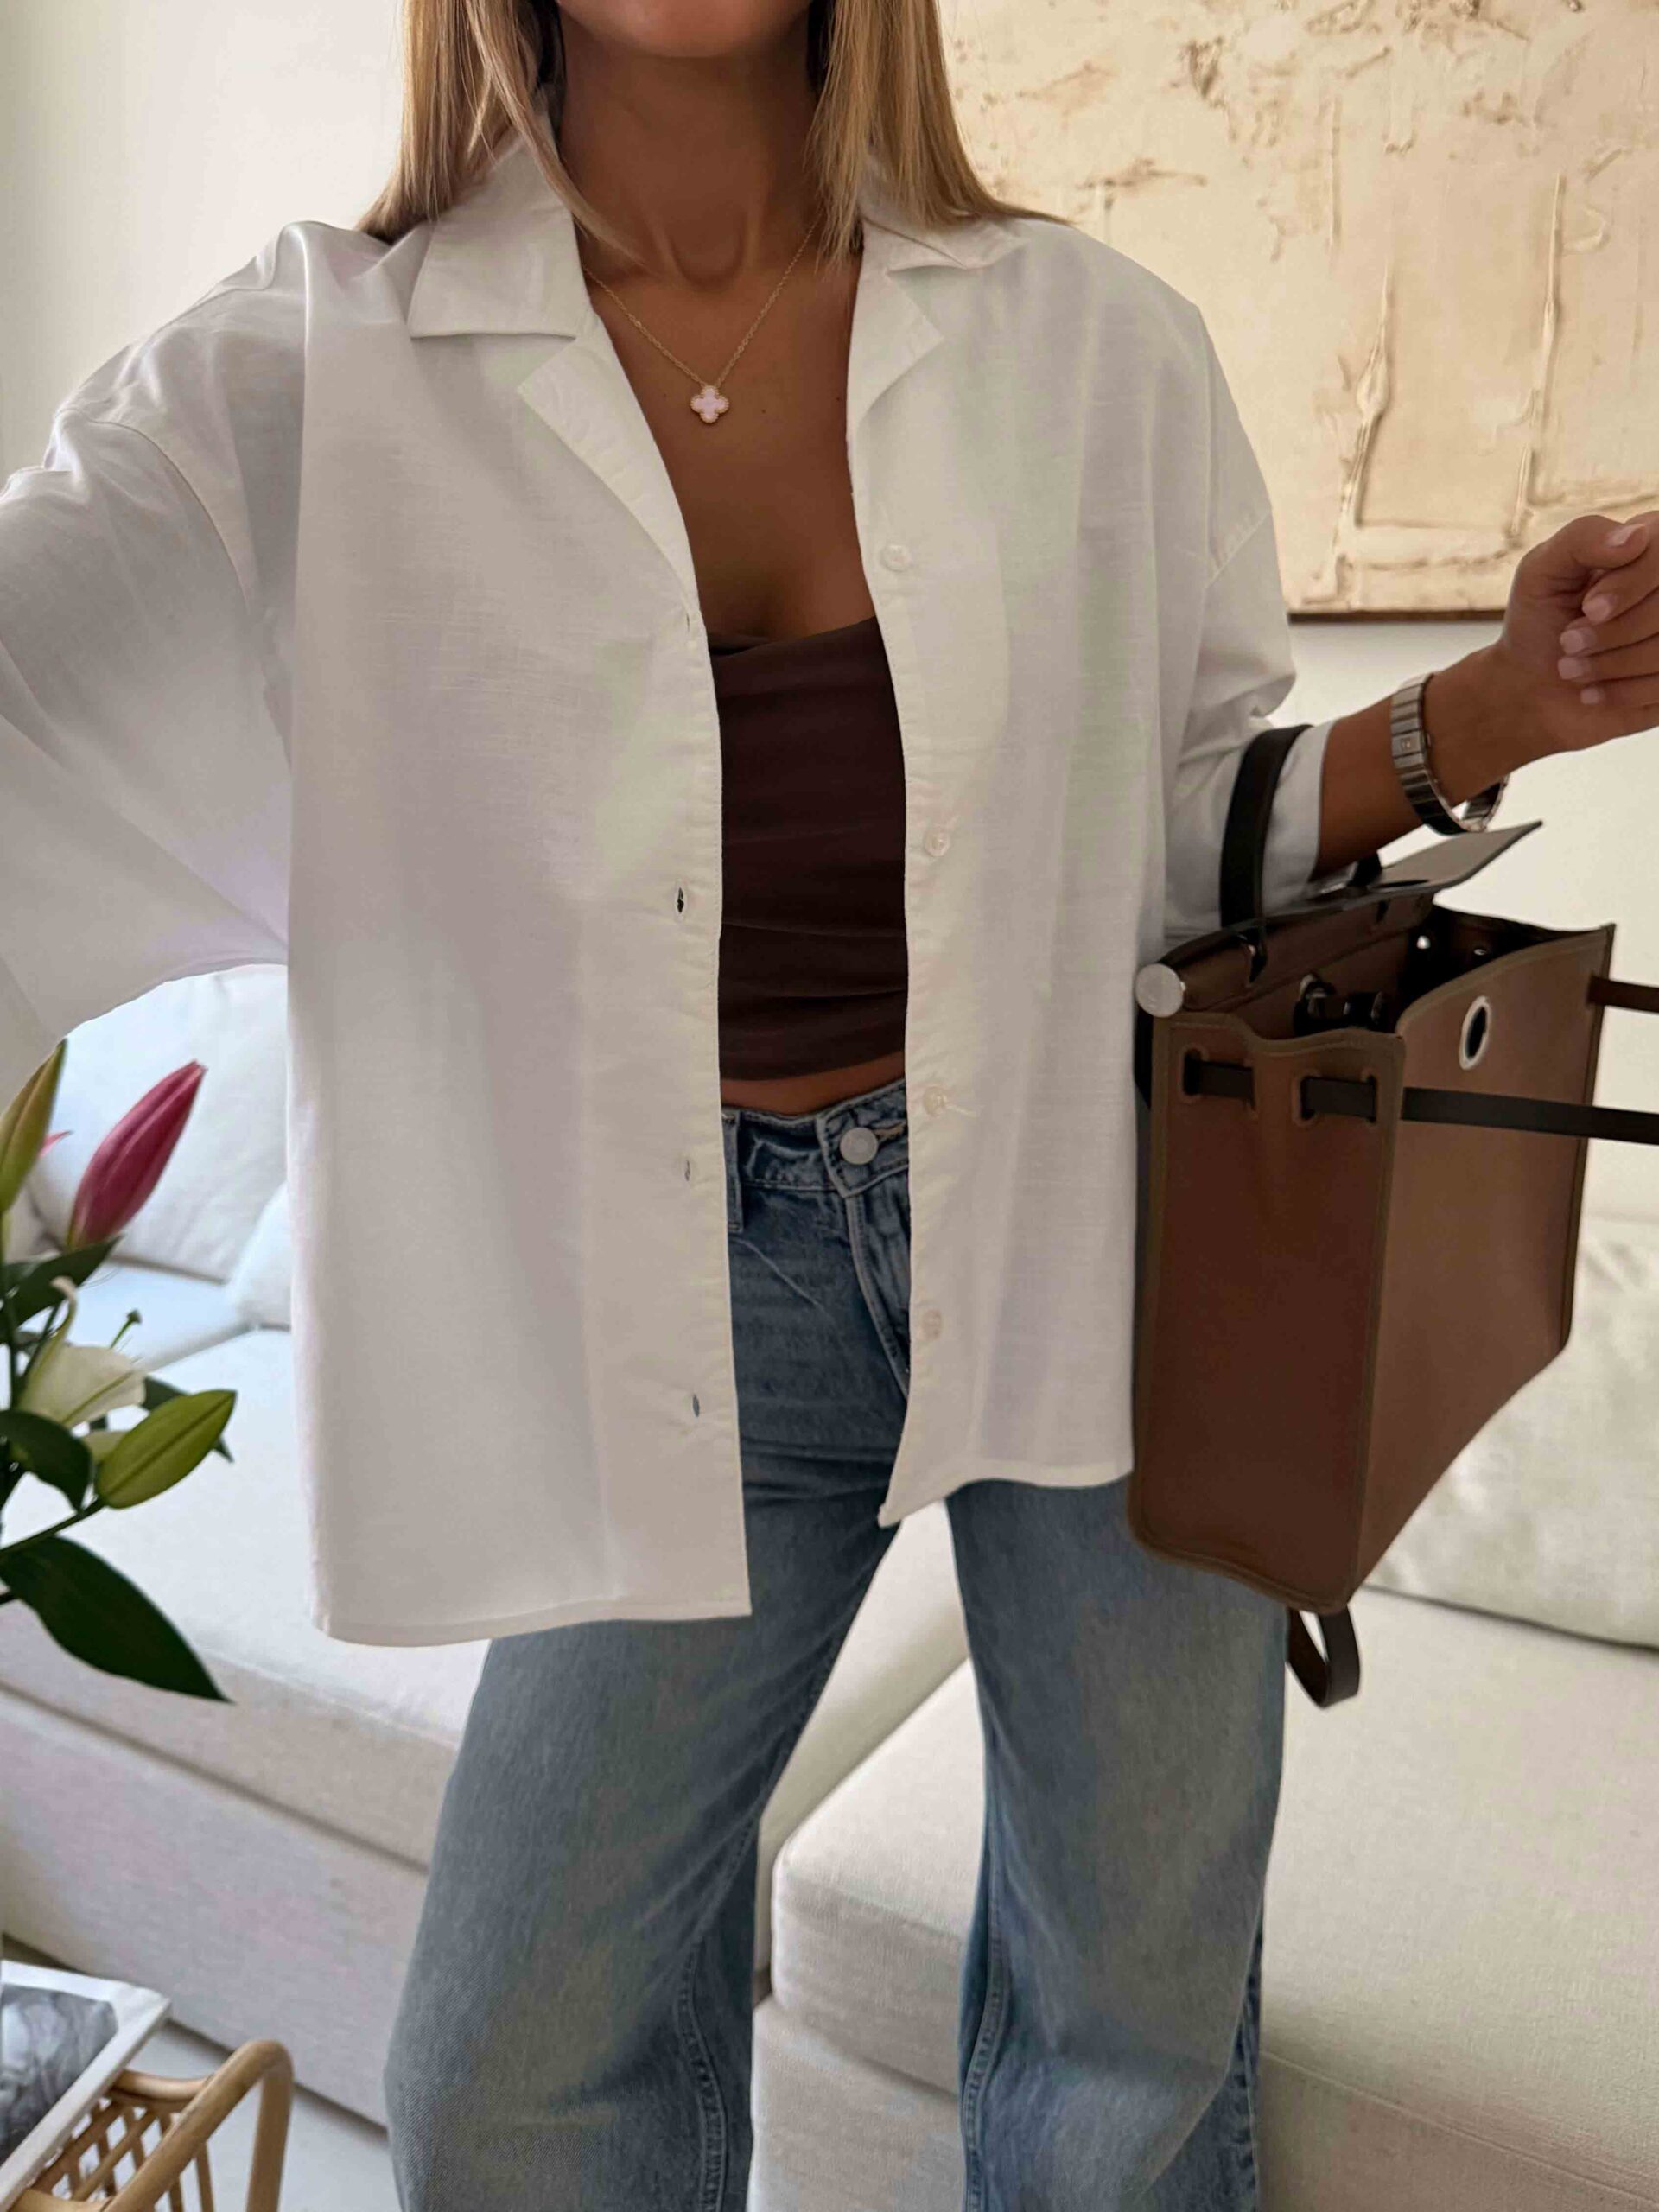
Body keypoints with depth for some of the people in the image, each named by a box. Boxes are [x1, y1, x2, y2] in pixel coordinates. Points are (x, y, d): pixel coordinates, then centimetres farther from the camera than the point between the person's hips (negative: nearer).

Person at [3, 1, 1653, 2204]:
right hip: (696, 1297, 0)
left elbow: (1203, 825, 5)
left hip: (1103, 1230, 2)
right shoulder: (301, 378, -7)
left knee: (1143, 2019, 16)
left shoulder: (1097, 344, -3)